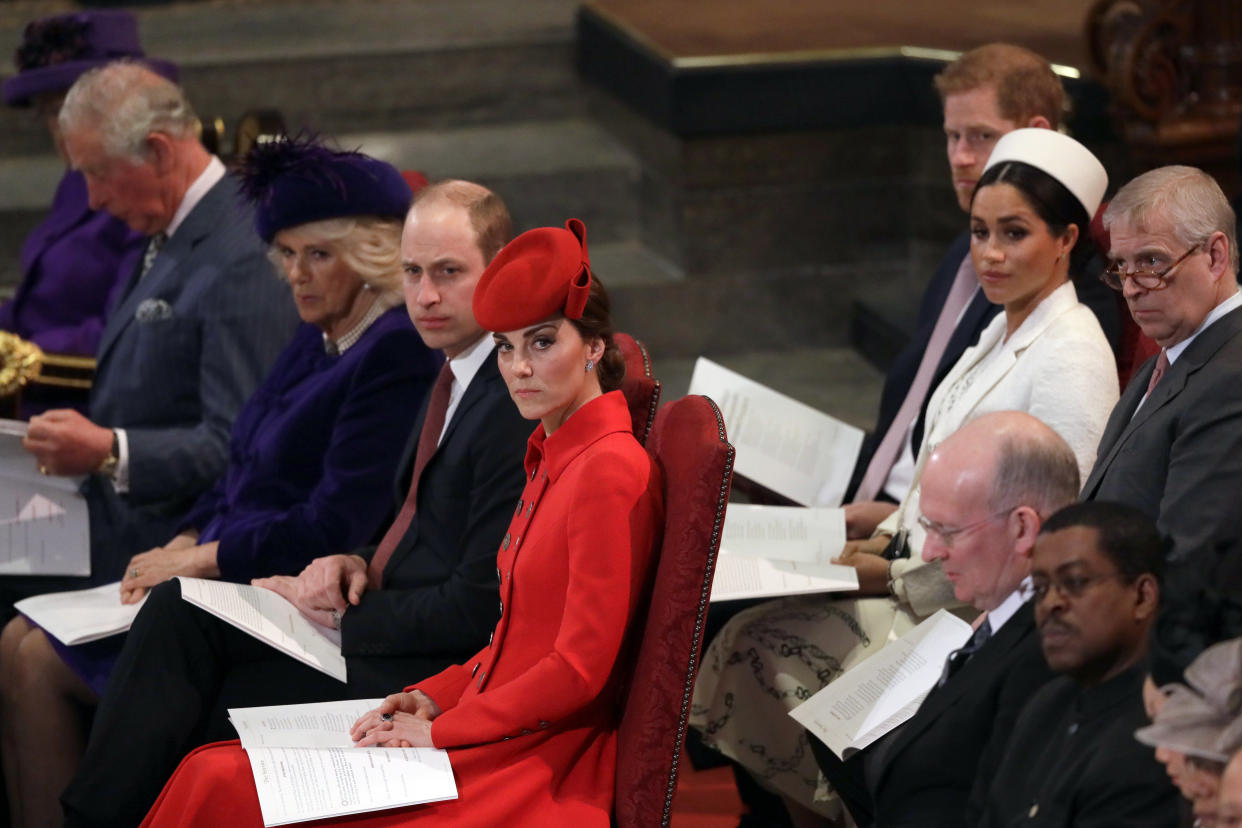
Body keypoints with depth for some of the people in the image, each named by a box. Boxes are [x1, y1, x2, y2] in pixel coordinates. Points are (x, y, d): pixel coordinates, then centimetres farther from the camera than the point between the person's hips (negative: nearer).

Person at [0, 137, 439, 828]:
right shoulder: (321, 339, 15)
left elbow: (336, 525, -20)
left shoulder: (398, 355, -16)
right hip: (221, 575, 10)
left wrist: (202, 559, -13)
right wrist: (182, 544, 3)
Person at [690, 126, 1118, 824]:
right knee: (750, 637, -8)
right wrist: (886, 538, 5)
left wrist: (894, 577, -14)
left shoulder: (1071, 359, -16)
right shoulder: (1003, 334, 14)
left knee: (770, 655, -18)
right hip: (921, 577, 9)